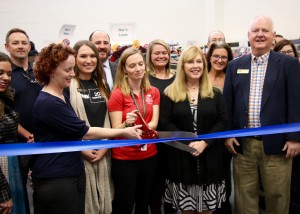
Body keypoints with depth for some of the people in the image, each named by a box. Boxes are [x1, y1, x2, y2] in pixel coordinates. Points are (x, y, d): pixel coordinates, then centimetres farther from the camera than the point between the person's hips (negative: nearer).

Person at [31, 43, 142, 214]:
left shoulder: (60, 96, 11)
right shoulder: (48, 103, -20)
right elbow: (84, 132, -18)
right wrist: (124, 132, -11)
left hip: (73, 172, 9)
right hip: (55, 179, -9)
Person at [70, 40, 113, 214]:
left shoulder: (102, 85, 13)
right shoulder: (68, 85, -7)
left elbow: (108, 118, 13)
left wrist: (106, 146, 1)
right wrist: (81, 149, -12)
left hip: (103, 152, 5)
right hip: (80, 154, -5)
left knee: (104, 198, 12)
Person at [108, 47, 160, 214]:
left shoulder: (153, 92, 5)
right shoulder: (117, 94, -9)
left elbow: (154, 123, -4)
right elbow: (116, 130, -11)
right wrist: (127, 123, -32)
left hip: (149, 156, 4)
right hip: (124, 159, -4)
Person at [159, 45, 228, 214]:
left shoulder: (215, 93, 6)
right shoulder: (171, 93, 1)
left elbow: (223, 121, -1)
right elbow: (165, 123, -5)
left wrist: (204, 142, -14)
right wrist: (187, 143, -15)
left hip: (209, 157, 1)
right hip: (181, 158, -1)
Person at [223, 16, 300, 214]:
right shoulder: (235, 65, 9)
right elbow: (227, 103, 8)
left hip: (276, 142, -2)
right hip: (243, 143, 2)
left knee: (277, 196, 8)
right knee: (244, 196, 11)